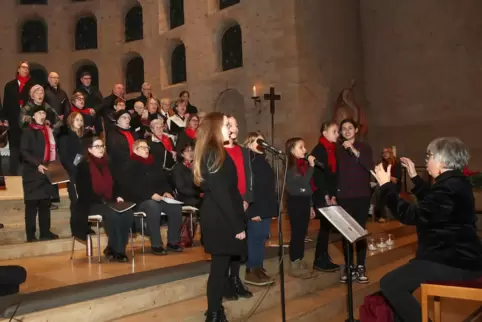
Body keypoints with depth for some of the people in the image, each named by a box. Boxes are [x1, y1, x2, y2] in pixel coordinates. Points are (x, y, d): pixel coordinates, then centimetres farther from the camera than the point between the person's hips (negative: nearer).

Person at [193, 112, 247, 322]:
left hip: (218, 219, 10)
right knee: (220, 268, -1)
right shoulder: (215, 154, -16)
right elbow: (221, 194, -21)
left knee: (221, 267, 15)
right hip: (220, 221, -10)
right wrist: (237, 225, -18)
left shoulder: (212, 153, 14)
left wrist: (237, 221, 15)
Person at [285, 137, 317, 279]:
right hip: (295, 202, -8)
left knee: (302, 233, 12)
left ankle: (299, 262, 22)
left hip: (304, 201, 8)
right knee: (297, 233, -4)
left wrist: (311, 205, 18)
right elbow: (303, 183, -22)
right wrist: (311, 166, -17)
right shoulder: (290, 167, -11)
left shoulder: (303, 164, 12)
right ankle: (294, 266, 4)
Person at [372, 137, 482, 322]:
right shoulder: (455, 182, 11)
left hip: (455, 263, -11)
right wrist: (414, 177, 30)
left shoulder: (448, 187, -23)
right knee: (398, 279, 22)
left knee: (389, 284, -16)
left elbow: (409, 215, -26)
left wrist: (386, 185, -18)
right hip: (457, 256, 11)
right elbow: (430, 201, 30)